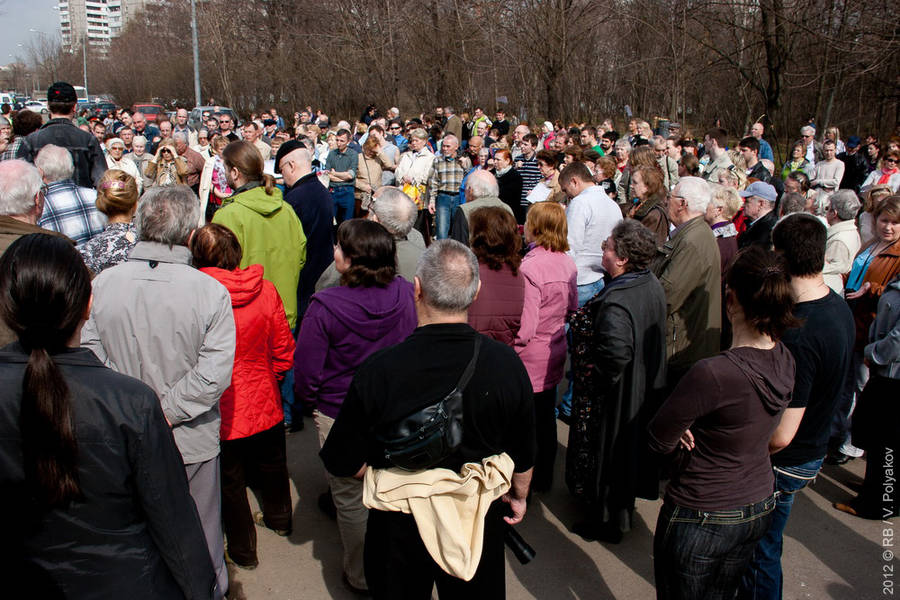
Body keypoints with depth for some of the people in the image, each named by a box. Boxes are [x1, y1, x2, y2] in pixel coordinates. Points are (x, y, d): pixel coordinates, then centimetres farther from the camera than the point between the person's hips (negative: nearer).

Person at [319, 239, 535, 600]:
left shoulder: (378, 371, -26)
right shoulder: (507, 364, -19)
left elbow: (343, 463, -14)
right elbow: (523, 452, -4)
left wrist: (396, 475, 5)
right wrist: (519, 495, 16)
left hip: (400, 528, -1)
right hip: (481, 520, 2)